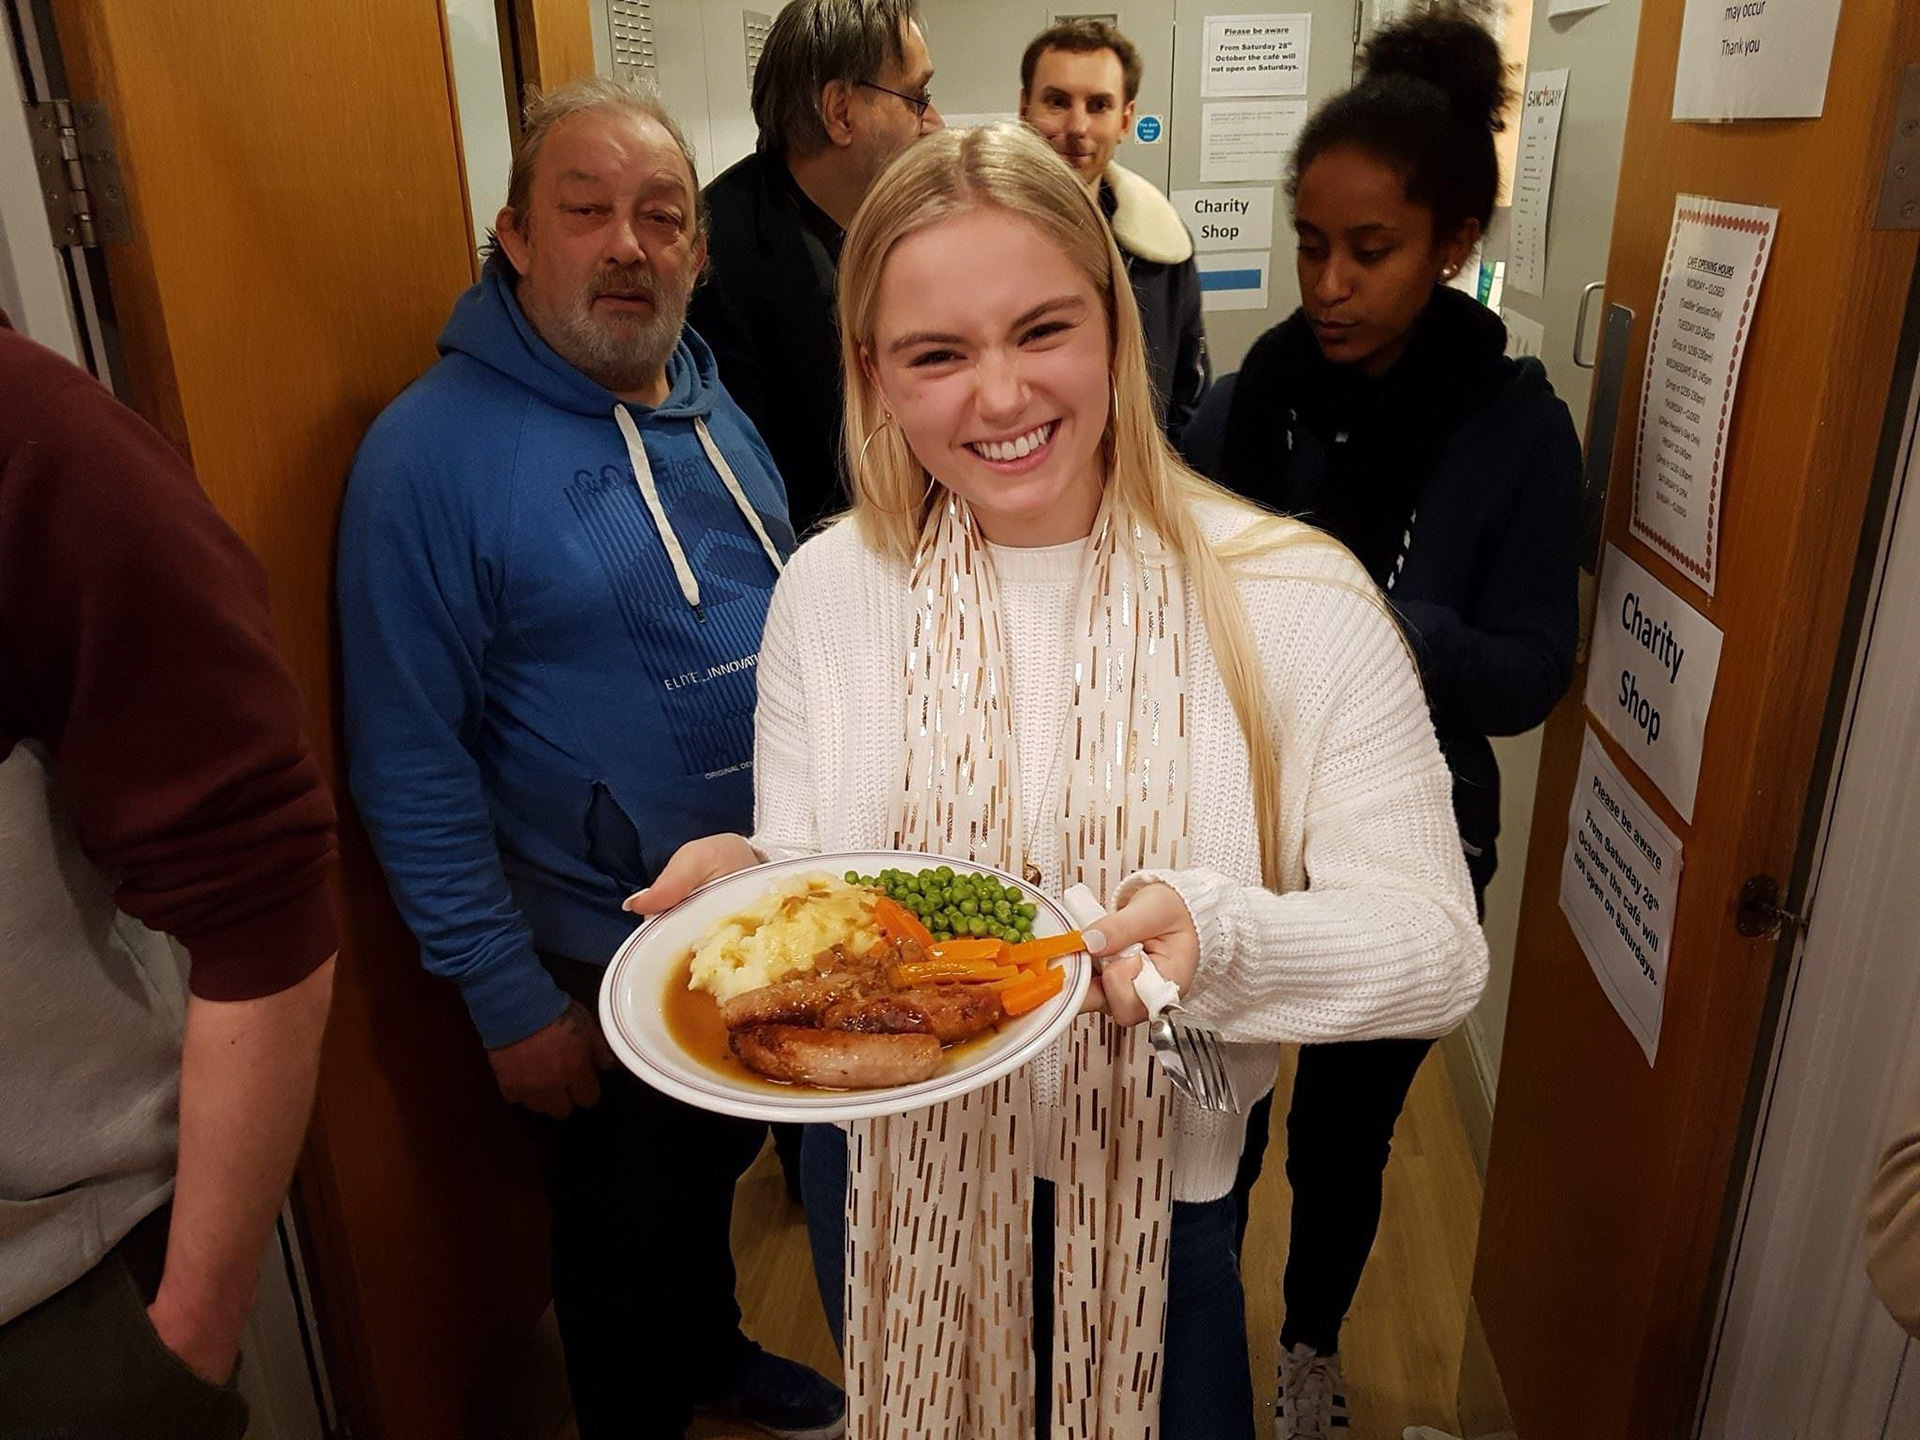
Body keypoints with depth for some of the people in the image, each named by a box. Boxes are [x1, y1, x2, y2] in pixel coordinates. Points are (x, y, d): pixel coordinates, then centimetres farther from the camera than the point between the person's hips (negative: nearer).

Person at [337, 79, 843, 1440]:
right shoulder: (433, 449, -19)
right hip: (604, 970, -6)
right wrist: (507, 1000, -16)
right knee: (626, 1242, 17)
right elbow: (410, 764, -18)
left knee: (716, 1174, 29)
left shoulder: (719, 418, 2)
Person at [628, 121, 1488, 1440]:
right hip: (892, 1172, 3)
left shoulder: (1294, 597, -17)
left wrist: (1219, 934, -35)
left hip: (1161, 1188, -2)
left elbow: (1439, 948, -17)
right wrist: (746, 883, -24)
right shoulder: (829, 589, -8)